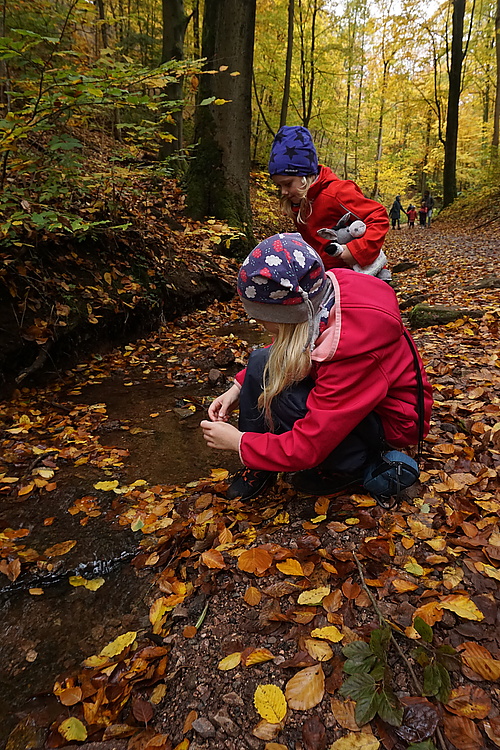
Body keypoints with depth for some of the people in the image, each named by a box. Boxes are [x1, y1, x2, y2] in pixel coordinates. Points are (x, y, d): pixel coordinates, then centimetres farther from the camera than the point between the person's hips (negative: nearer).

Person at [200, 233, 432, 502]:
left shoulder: (352, 348, -38)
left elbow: (307, 447, -32)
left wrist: (237, 441, -18)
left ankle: (353, 466, -4)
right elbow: (288, 347, 5)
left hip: (389, 417, -7)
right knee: (262, 361, -7)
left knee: (284, 402, -30)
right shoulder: (321, 290, -17)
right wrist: (239, 388, -3)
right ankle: (258, 467, 4)